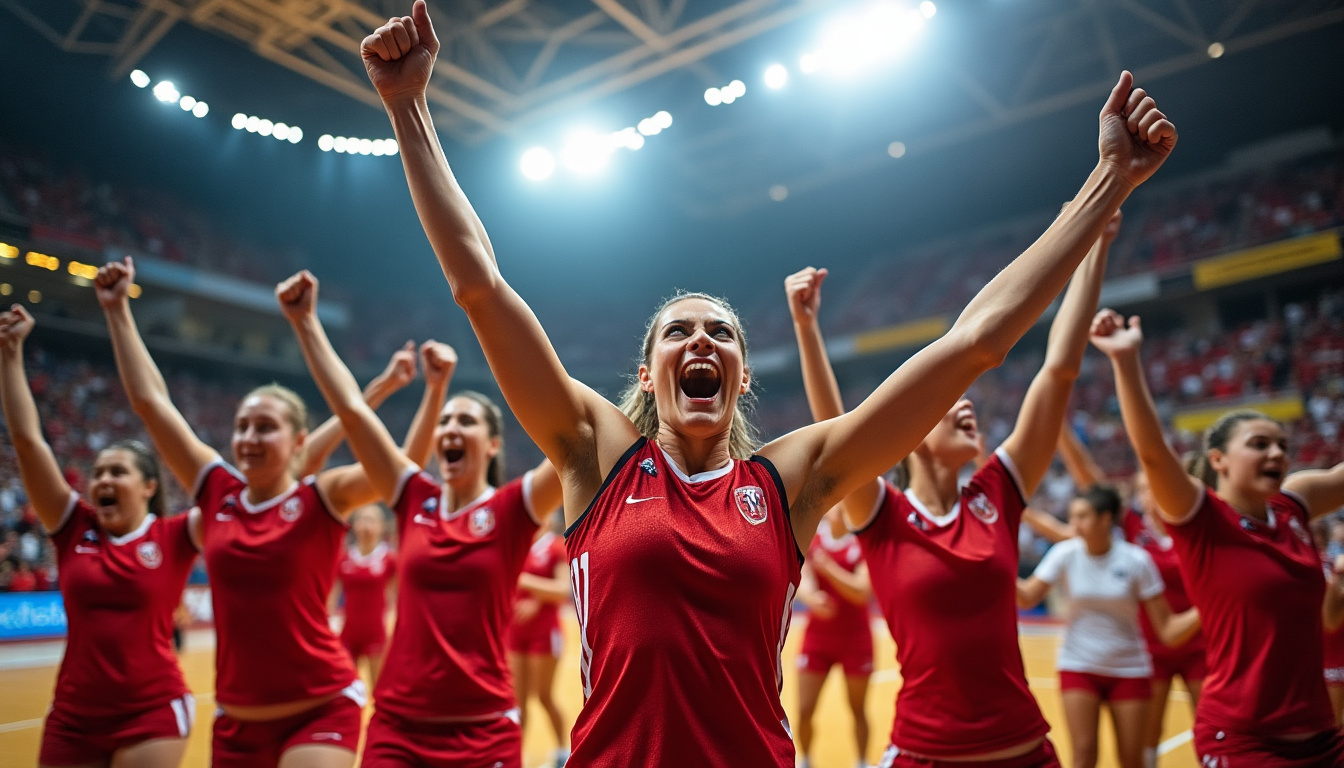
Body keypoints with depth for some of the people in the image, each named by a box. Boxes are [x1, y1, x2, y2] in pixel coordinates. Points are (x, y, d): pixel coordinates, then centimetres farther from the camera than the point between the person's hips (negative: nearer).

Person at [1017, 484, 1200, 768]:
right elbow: (1027, 598, -15)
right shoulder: (1065, 554, -10)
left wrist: (1202, 610, -28)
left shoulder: (1136, 560, -13)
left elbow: (1168, 630, -11)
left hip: (1129, 669, 0)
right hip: (1078, 666, 0)